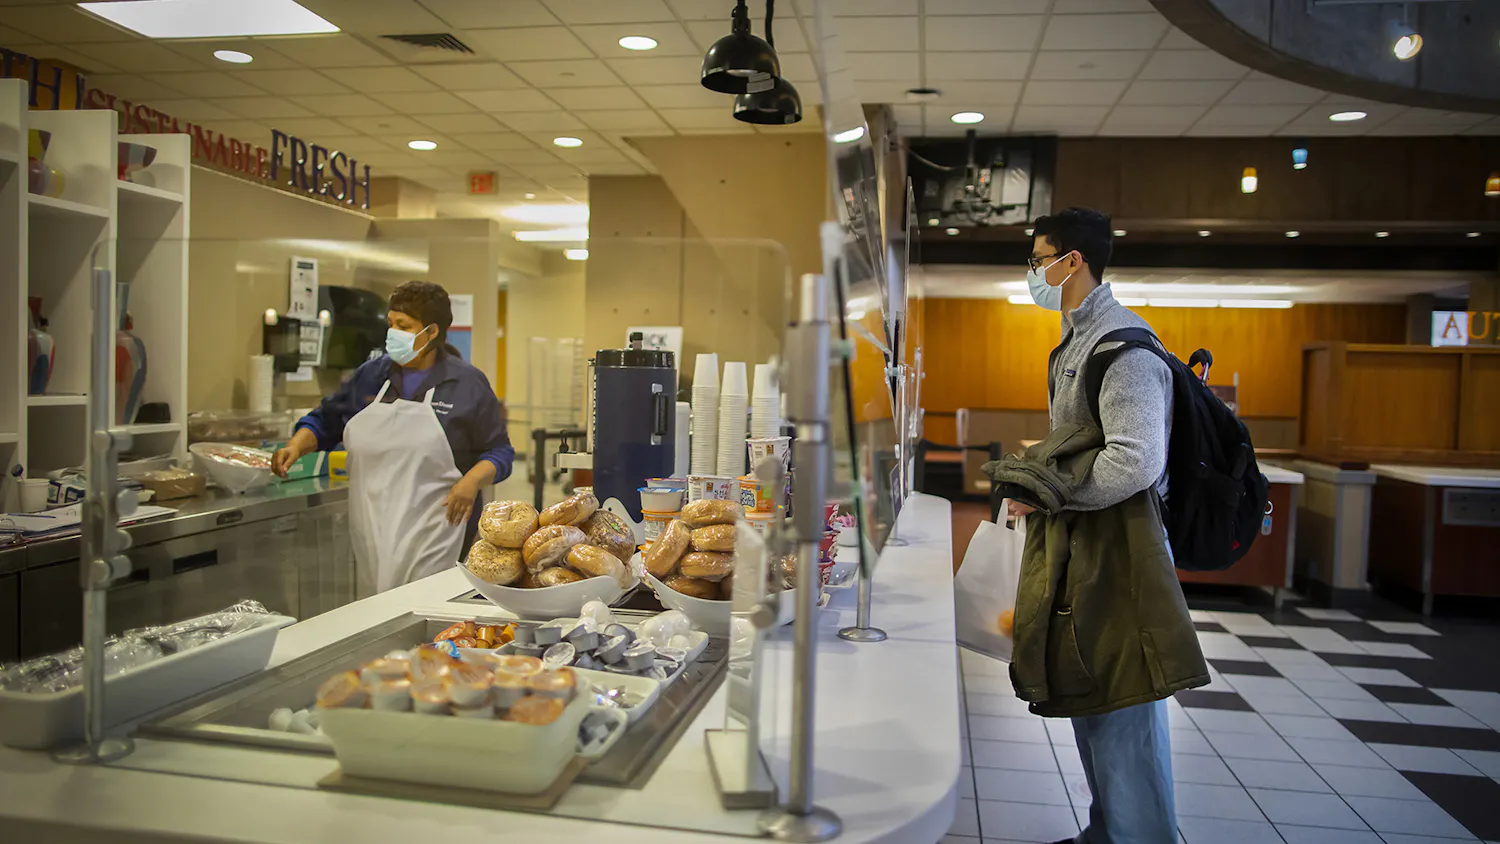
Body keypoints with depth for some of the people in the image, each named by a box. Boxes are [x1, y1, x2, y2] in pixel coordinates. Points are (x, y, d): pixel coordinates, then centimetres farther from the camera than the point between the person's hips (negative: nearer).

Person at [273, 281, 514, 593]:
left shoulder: (468, 383, 0)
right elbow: (327, 421, 20)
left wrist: (473, 480, -17)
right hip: (373, 531, 4)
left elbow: (499, 451, 1)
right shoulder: (371, 374, 11)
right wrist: (296, 446, 2)